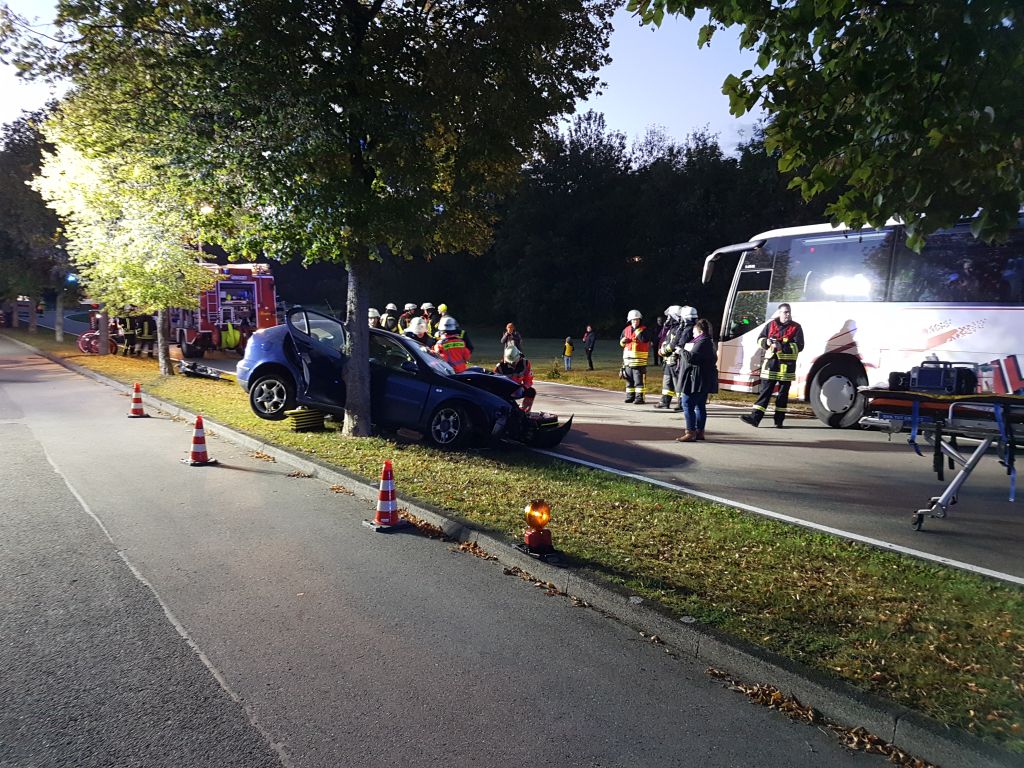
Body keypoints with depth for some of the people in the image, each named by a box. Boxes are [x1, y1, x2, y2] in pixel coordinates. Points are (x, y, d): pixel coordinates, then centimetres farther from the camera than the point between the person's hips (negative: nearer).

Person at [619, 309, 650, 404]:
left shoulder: (644, 329, -4)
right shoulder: (626, 330, 11)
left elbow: (645, 340, -21)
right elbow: (621, 343, 18)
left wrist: (637, 330, -18)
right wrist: (623, 340, -6)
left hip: (639, 359, -5)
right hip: (628, 358, 5)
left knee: (639, 379, -7)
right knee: (629, 379, 11)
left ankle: (639, 397, -6)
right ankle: (630, 395, 19)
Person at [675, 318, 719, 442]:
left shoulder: (702, 342, -15)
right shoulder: (709, 342, 18)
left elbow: (691, 357, -23)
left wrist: (684, 350, -3)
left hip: (697, 379, -11)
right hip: (705, 380, 11)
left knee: (688, 405, -9)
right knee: (700, 406, 14)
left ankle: (690, 433, -11)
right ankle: (700, 431, 19)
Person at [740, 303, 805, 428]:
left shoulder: (796, 327, 2)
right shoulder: (771, 325, 9)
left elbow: (798, 346, -8)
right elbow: (760, 339, 13)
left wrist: (781, 346, -20)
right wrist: (767, 342, -10)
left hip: (787, 365, -1)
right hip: (771, 362, 1)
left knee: (783, 393, 6)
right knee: (765, 391, -1)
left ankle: (779, 420, 14)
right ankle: (755, 417, -6)